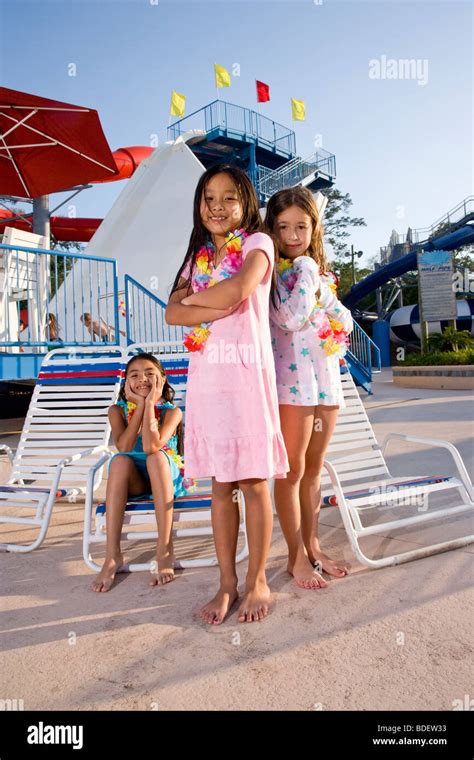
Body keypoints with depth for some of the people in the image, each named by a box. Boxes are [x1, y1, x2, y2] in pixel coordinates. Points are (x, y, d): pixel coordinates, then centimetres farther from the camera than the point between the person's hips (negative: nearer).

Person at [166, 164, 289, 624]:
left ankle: (257, 580, 20)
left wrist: (193, 297, -1)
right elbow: (172, 313, 2)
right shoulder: (198, 255, 18)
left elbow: (238, 289, -18)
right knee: (220, 484, 8)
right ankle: (227, 583, 21)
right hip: (206, 376, 4)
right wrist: (222, 305, -12)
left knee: (254, 482, 3)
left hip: (247, 374, -4)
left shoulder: (257, 243, 4)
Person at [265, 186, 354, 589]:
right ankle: (297, 556, 14)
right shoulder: (271, 272, -4)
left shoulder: (322, 274, 16)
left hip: (327, 378, 7)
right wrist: (306, 273, -11)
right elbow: (290, 319, -19)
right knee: (293, 471, 1)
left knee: (314, 469, 13)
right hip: (292, 378, -6)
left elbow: (346, 322, 9)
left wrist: (321, 290, -4)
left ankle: (312, 546, 26)